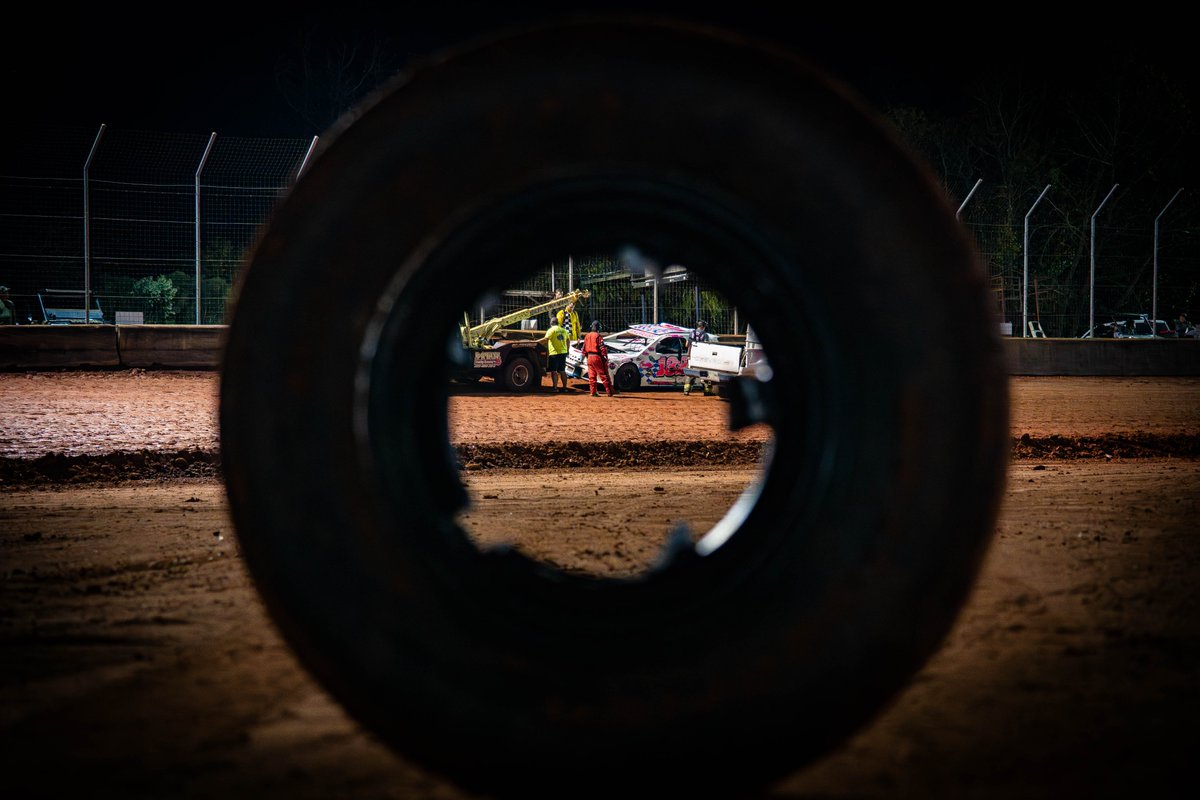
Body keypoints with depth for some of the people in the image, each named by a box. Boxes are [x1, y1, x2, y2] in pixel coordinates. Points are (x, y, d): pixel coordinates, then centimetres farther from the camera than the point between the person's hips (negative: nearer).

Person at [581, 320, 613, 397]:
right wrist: (605, 357, -10)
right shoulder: (598, 336, -10)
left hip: (589, 357, 6)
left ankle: (593, 392, 7)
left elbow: (584, 348, 14)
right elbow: (602, 348, -16)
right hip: (597, 357, -6)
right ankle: (610, 392, -3)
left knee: (591, 376, 10)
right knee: (604, 375, -3)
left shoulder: (587, 336, 10)